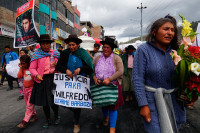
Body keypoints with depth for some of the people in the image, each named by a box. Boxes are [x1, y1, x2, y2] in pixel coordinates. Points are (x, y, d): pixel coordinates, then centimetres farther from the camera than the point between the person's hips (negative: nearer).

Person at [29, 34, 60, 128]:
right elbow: (32, 68, 1)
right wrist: (36, 75, -18)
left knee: (54, 100, 0)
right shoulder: (37, 55, 1)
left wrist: (57, 64, -9)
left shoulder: (55, 53, 6)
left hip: (53, 79, 0)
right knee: (44, 101, 10)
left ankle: (56, 116, 29)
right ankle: (48, 119, 30)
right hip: (42, 80, 0)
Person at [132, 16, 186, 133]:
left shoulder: (175, 50, 3)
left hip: (174, 100, 5)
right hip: (153, 100, -5)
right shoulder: (143, 50, -11)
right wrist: (143, 105, -18)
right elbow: (138, 79, -15)